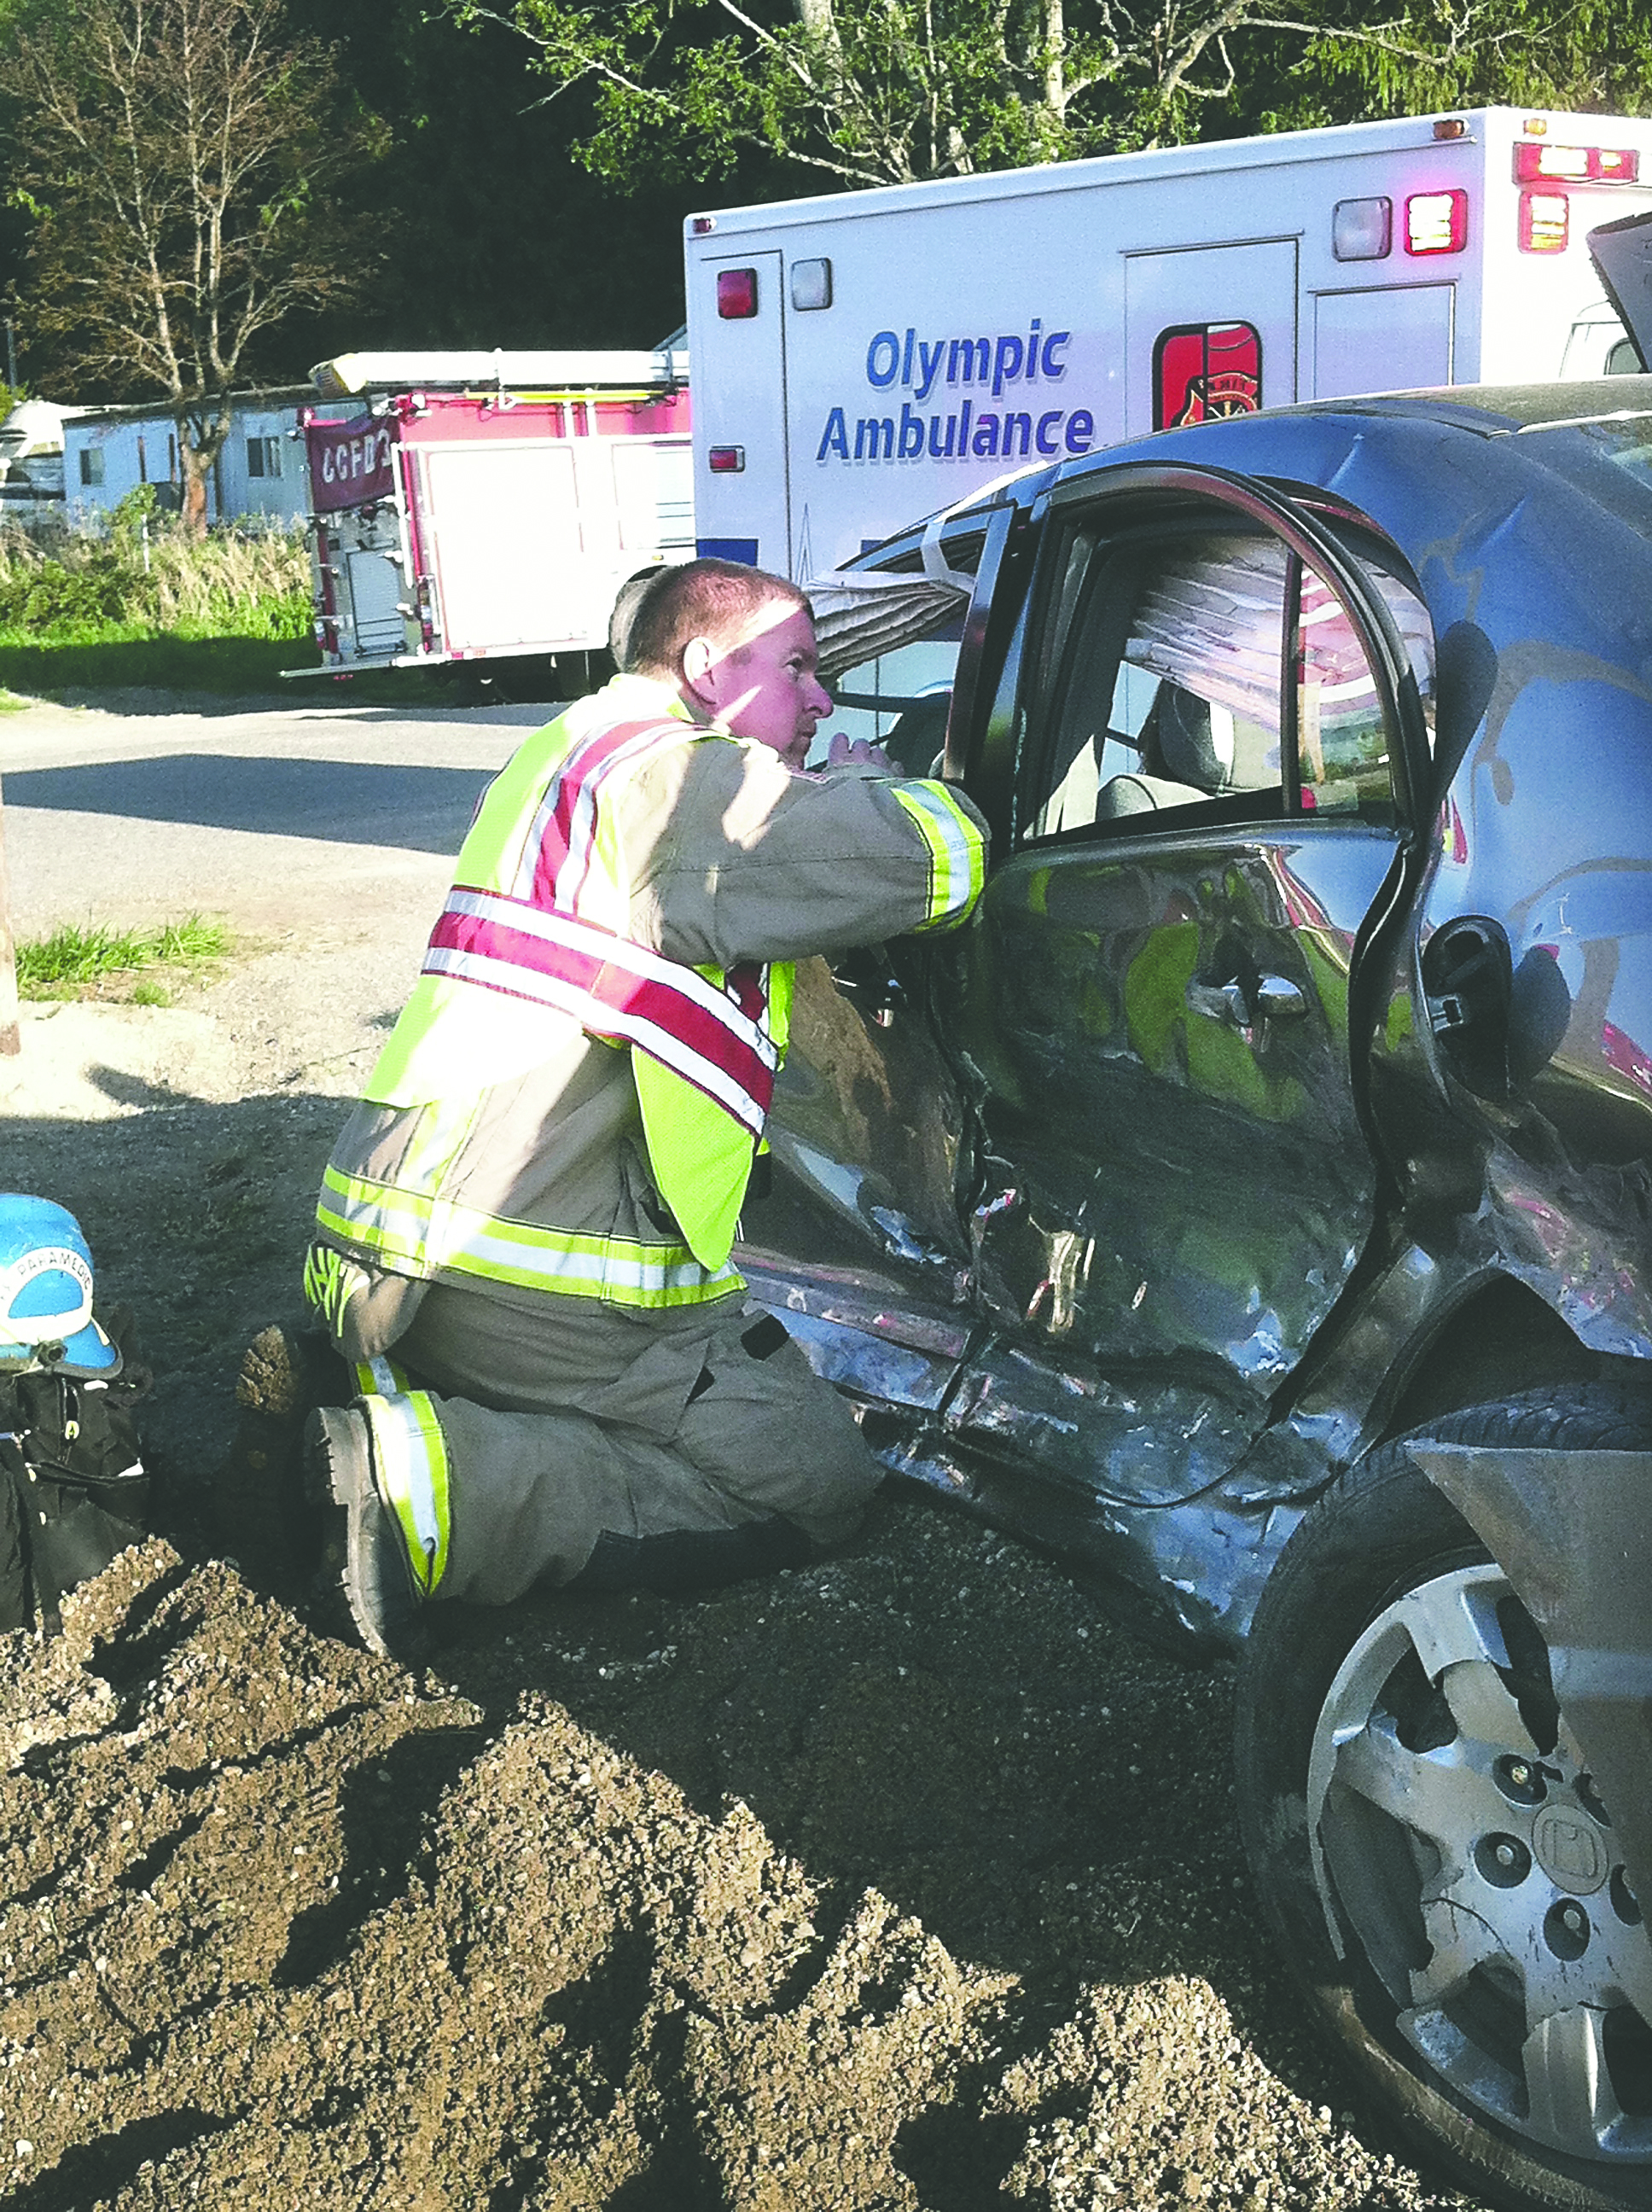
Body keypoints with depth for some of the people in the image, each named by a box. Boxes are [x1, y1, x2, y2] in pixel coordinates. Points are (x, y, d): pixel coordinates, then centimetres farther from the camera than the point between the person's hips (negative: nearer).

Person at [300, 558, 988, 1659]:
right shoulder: (690, 779, -11)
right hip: (537, 1296, -9)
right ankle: (439, 1488, -15)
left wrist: (832, 797, 22)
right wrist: (866, 780, 9)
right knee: (817, 1484, 0)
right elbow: (940, 863, -12)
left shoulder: (559, 754, 19)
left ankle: (345, 1389, 10)